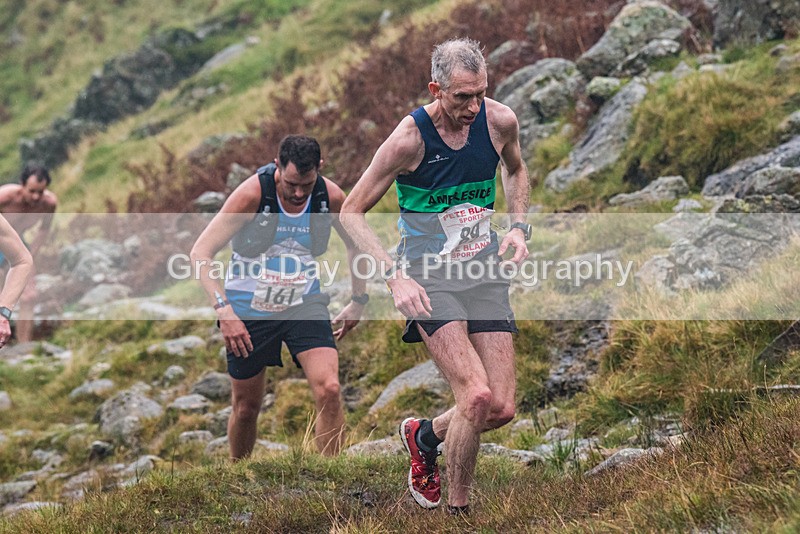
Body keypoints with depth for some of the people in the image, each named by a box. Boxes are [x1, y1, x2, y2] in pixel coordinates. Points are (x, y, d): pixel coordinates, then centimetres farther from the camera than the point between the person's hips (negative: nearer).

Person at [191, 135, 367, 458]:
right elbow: (200, 252, -21)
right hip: (249, 308, -2)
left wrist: (358, 301, 10)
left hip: (304, 303, 2)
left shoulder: (331, 197, -12)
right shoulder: (252, 194, -22)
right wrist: (223, 309, -30)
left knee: (329, 390, -20)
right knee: (246, 406, 10)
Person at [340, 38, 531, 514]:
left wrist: (519, 227, 4)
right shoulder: (411, 138, -17)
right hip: (429, 277, -5)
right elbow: (351, 213, -9)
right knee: (477, 396, -22)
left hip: (486, 271, 5)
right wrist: (395, 277, -19)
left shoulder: (500, 121, -5)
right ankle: (458, 509, -2)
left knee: (502, 409, 0)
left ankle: (424, 435, 32)